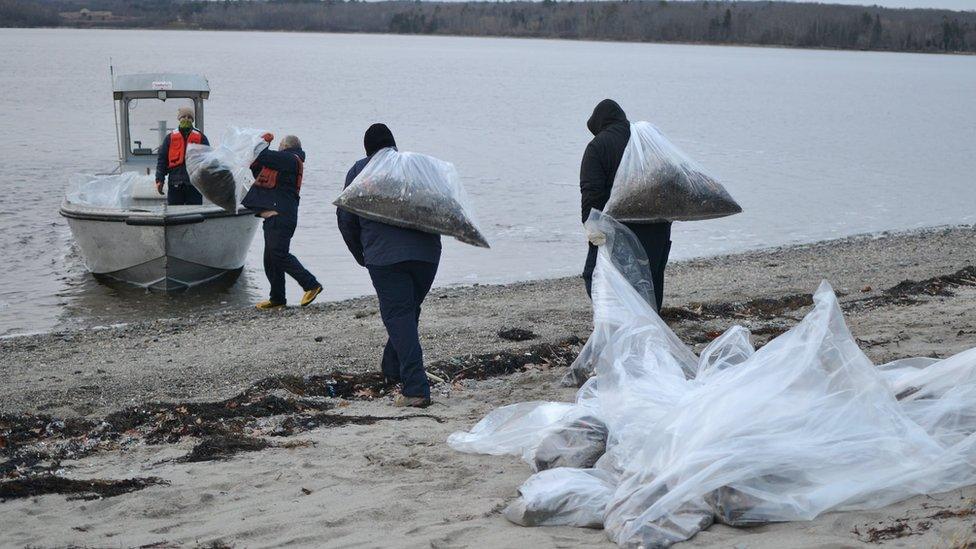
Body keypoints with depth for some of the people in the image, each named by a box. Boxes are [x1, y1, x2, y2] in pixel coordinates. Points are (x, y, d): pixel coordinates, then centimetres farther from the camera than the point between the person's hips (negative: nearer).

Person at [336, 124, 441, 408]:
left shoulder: (359, 171, 10)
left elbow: (346, 218, 9)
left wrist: (360, 255, 20)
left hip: (385, 256, -3)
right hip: (427, 253, 3)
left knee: (398, 317, -4)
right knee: (410, 312, 19)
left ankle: (416, 389, -12)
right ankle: (393, 368, 34)